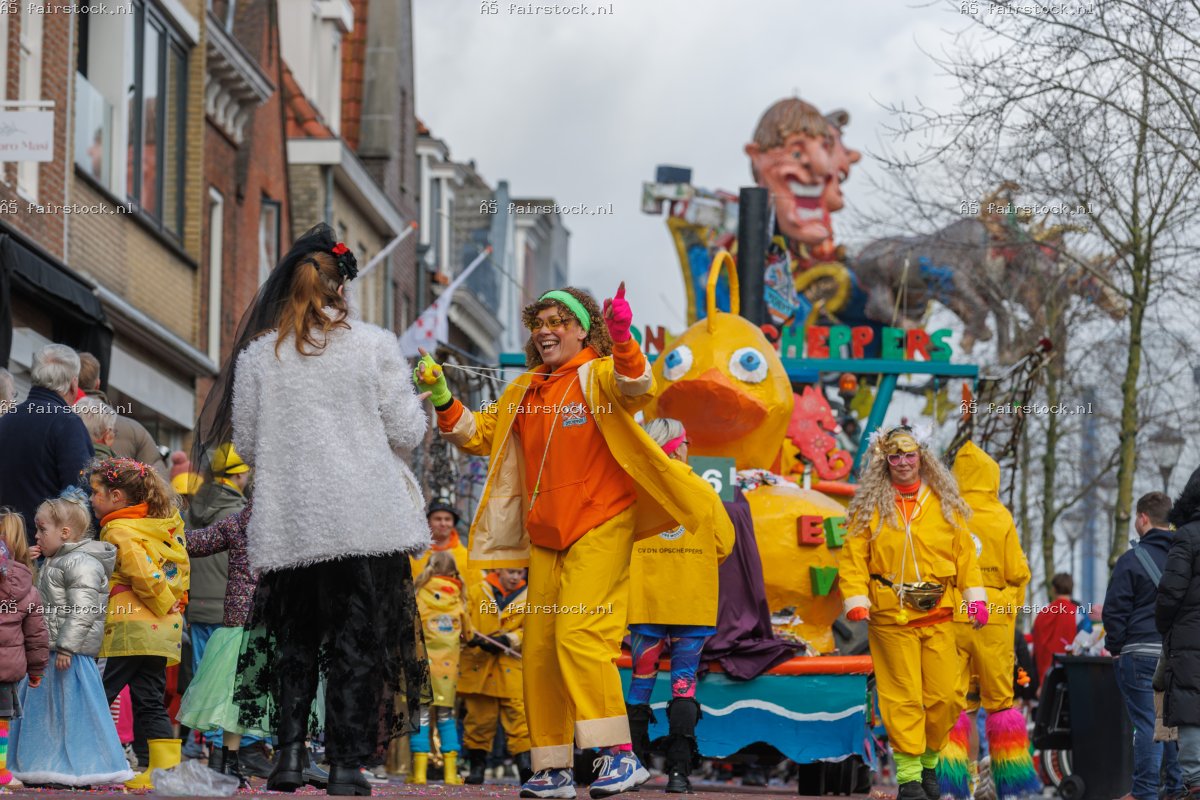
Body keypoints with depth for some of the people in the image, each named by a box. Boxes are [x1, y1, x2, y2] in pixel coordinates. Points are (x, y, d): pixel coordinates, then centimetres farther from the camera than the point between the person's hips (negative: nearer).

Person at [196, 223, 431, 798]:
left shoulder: (258, 355, 0)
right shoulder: (375, 346, -4)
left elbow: (245, 442, 6)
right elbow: (407, 432, -2)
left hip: (290, 527, 2)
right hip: (368, 520, -1)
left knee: (294, 641, 14)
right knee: (357, 642, 4)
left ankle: (289, 750, 2)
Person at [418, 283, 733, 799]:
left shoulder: (599, 375, -4)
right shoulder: (526, 392, 17)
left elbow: (637, 387, -25)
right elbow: (477, 435, 21)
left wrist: (621, 340, -44)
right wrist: (443, 400, 5)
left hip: (599, 528, -7)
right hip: (545, 539, 7)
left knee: (579, 637, -20)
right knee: (539, 651, 3)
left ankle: (620, 755, -19)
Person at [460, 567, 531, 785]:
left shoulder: (526, 597, 8)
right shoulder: (477, 592, 6)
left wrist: (508, 640, -16)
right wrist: (471, 636, -18)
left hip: (511, 667, 0)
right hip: (478, 666, 0)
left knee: (518, 713, -10)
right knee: (480, 715, 4)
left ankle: (525, 763, -13)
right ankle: (477, 765, 14)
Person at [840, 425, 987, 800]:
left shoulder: (945, 504, 9)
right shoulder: (869, 506, 2)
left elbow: (965, 553, 11)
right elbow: (853, 558, 0)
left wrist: (975, 598, 3)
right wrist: (856, 602, -11)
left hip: (939, 618, 2)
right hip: (891, 618, -2)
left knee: (944, 696, 2)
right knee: (903, 698, -3)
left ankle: (929, 761, 22)